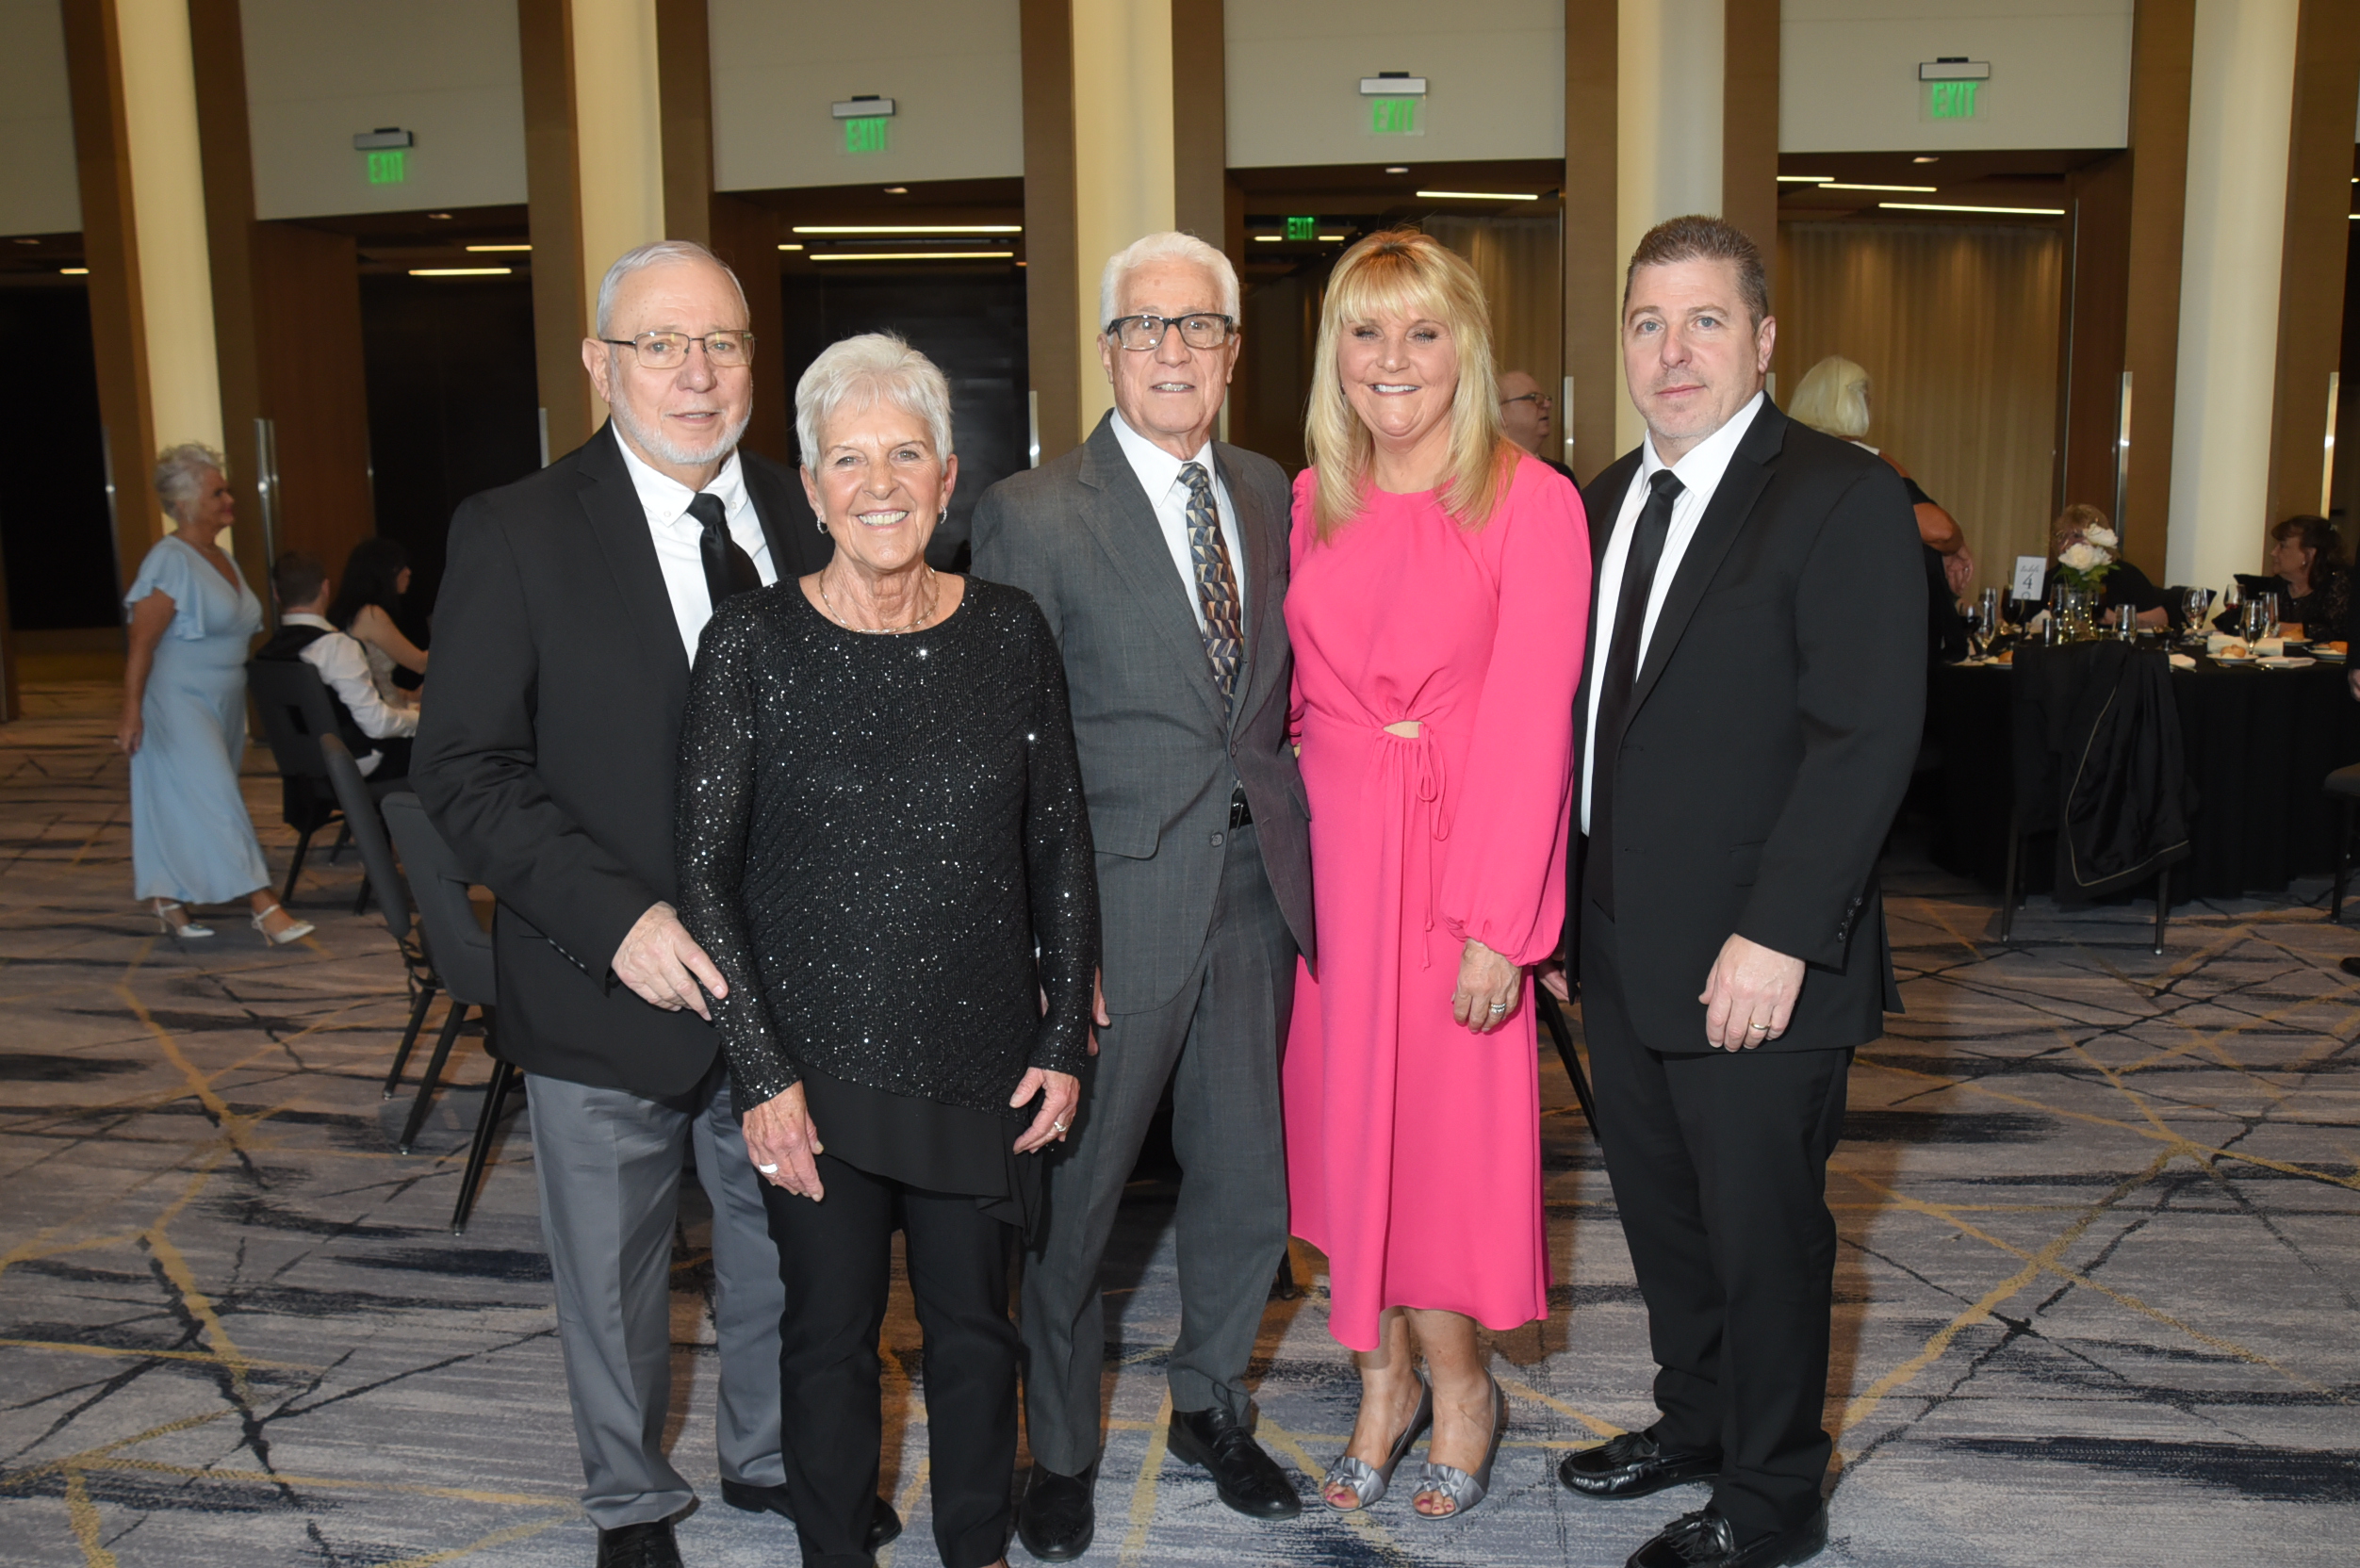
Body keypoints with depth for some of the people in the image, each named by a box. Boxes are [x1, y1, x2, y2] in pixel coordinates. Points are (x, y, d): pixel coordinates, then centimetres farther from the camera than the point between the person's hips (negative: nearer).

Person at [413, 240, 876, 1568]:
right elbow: (467, 770, -12)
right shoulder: (516, 532, -10)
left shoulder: (806, 519, 1)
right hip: (613, 993, -3)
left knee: (785, 1245, 20)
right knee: (616, 1278, 16)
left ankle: (771, 1456, 46)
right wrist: (618, 919, -22)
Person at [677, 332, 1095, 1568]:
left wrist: (1064, 1039, 1)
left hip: (982, 1059, 2)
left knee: (973, 1324, 13)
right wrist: (762, 1073, -10)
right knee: (831, 1333, 11)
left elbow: (1060, 847, 4)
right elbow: (704, 872, -6)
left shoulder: (1010, 634, -1)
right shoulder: (753, 643, -8)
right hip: (815, 1062, -2)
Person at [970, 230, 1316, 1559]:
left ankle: (1212, 1406, 40)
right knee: (1077, 1189, 8)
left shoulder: (1267, 492, 10)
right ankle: (1063, 1452, 31)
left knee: (1249, 1178, 15)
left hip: (1256, 883, 5)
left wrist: (1294, 831, 5)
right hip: (1118, 894, -5)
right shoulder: (1034, 512, -7)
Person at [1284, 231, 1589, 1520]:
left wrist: (1497, 921, -16)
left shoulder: (1530, 503, -7)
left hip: (1457, 851, -4)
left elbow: (1530, 720, -12)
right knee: (1346, 1115, 11)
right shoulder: (1313, 500, 7)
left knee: (1439, 1122, 4)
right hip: (1328, 847, 4)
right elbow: (1297, 689, 8)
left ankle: (1459, 1387, 29)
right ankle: (1386, 1383, 31)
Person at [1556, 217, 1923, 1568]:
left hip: (1756, 961, -7)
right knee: (1661, 1211, 20)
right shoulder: (1610, 498, 11)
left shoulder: (1844, 497, -11)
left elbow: (1867, 736, -18)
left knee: (1763, 1230, 9)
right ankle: (1695, 1421, 42)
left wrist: (1777, 936, -22)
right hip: (1624, 947, 7)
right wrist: (1581, 895, 5)